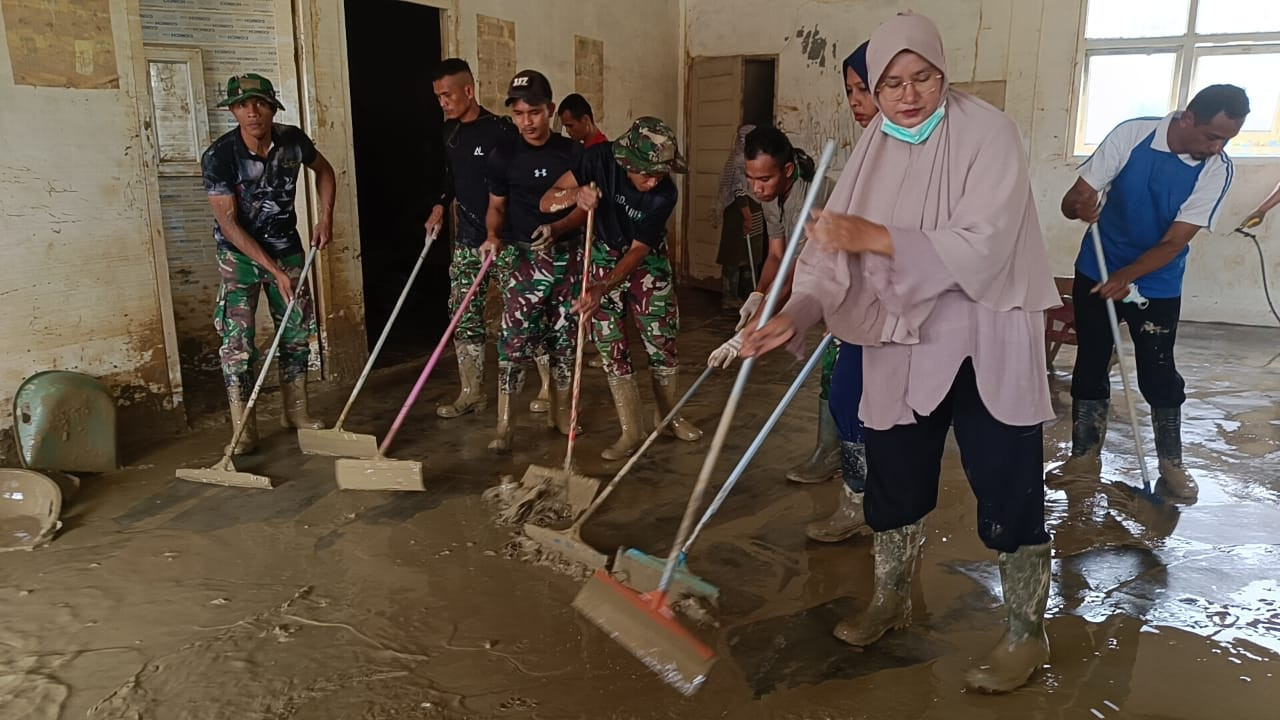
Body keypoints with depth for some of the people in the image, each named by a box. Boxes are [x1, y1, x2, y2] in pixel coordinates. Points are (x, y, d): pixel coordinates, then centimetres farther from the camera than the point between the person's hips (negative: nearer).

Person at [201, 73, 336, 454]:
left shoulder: (292, 141, -11)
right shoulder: (218, 157, -22)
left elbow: (324, 170, 12)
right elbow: (228, 225, -21)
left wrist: (325, 217, -1)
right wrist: (274, 271, -25)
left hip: (286, 247, 4)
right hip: (239, 253, -4)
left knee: (299, 331, 7)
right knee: (237, 340, -8)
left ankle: (295, 412, 22)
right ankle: (243, 429, 0)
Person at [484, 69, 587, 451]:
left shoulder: (573, 152, 0)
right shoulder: (503, 155, 0)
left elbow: (586, 206, 1)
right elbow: (497, 206, 8)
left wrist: (556, 228, -18)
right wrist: (493, 236, -13)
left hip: (569, 254, 1)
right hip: (524, 257, -1)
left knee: (565, 337, 9)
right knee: (514, 338, -9)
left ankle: (560, 410, 26)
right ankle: (504, 424, -3)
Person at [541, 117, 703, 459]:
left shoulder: (665, 193, -26)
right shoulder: (601, 158, -25)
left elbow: (638, 250, -23)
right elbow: (546, 202, -21)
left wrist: (604, 288, -37)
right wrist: (576, 194, -43)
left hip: (648, 262, 0)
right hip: (604, 257, 1)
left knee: (662, 341, 2)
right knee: (611, 346, -2)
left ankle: (670, 416, 24)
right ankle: (632, 431, 6)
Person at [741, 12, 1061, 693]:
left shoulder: (987, 132, -13)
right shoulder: (873, 150, 3)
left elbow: (979, 246, -24)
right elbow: (833, 249, -4)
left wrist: (875, 238, -28)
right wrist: (794, 314, -21)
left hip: (985, 345, -5)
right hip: (900, 343, 5)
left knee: (1008, 490, 2)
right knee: (893, 477, 15)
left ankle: (1026, 632, 23)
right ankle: (891, 597, 38)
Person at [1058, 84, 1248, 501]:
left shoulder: (1217, 170, -15)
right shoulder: (1131, 135, -17)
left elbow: (1175, 242, -17)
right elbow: (1071, 201, -17)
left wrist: (1127, 275, -33)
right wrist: (1080, 206, -41)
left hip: (1158, 286, 0)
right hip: (1096, 274, 0)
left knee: (1159, 375, 3)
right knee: (1090, 367, 6)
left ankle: (1171, 464, 20)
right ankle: (1084, 456, 19)